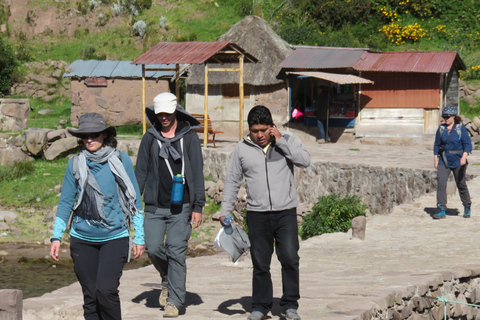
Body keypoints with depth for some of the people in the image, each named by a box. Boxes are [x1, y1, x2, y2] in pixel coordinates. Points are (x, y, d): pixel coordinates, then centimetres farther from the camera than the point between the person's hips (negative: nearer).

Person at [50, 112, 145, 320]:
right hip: (82, 240, 2)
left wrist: (139, 237, 4)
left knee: (106, 290, -18)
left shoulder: (121, 161, 1)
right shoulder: (75, 164, 5)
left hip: (115, 237, -2)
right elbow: (65, 203, 10)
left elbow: (135, 200, 6)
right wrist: (56, 237, 3)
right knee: (90, 296, 4)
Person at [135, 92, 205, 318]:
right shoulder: (150, 138, 8)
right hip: (155, 206, 2)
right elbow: (140, 171, 12)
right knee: (153, 247, -6)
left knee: (176, 251, -5)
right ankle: (168, 280, 24)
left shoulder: (189, 138, 3)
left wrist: (198, 206, -4)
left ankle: (175, 300, 2)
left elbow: (197, 173, 2)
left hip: (181, 207, -2)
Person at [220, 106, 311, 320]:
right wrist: (225, 210, 6)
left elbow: (305, 161, -13)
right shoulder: (242, 149, 6)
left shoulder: (287, 141, 3)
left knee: (290, 258, -8)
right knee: (260, 263, 6)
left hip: (286, 213, -1)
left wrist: (280, 141, -13)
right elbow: (232, 181, 12)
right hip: (257, 214, 1)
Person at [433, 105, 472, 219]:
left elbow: (467, 144, -11)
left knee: (461, 184, 9)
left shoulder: (461, 128, -5)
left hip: (458, 160, -2)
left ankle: (467, 207, 31)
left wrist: (464, 157, -24)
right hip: (444, 160, 2)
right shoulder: (441, 129, 5)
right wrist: (436, 159, 9)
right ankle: (441, 209, -13)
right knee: (440, 183, -13)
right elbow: (437, 145, 14)